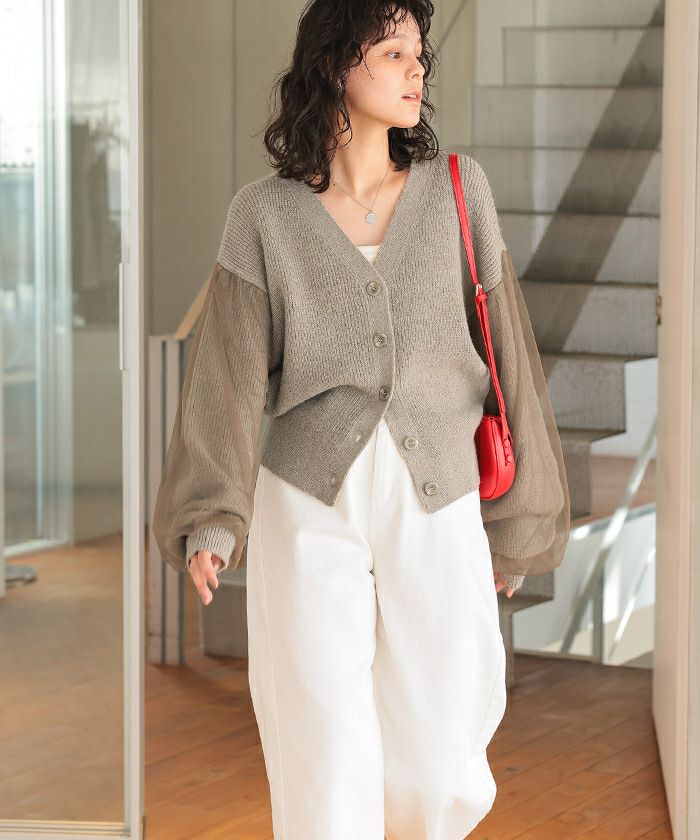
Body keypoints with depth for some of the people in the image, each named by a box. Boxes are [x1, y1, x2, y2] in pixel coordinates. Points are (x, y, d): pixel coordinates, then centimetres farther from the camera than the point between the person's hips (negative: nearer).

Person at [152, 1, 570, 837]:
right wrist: (211, 522, -19)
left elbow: (501, 351, 5)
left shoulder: (457, 188, 1)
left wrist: (515, 521, 7)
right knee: (327, 768, -5)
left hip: (436, 508, 1)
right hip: (310, 506, -1)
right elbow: (231, 370, -6)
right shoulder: (264, 214, -2)